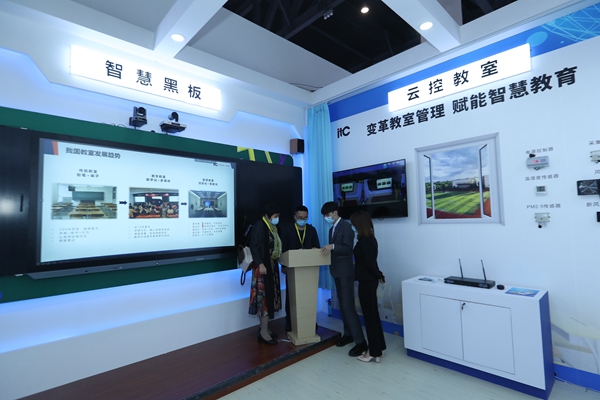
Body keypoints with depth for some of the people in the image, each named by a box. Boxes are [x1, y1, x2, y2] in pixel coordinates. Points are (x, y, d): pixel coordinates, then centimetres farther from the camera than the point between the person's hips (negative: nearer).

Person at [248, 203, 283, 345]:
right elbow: (254, 246, -19)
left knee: (269, 295, 13)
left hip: (271, 265, 9)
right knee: (265, 296, -5)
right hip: (263, 266, -9)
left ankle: (264, 328, 24)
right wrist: (260, 264, -24)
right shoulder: (259, 225, -13)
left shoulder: (273, 227, 12)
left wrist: (278, 260, 11)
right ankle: (263, 332, 4)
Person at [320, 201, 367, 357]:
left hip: (345, 271, -9)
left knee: (348, 305, -9)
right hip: (337, 271, 9)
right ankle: (348, 334, 27)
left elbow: (348, 249, -19)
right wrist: (325, 249, 1)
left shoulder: (346, 226, -11)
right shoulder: (332, 229, 16)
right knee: (342, 304, 15)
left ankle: (360, 342, -3)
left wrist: (332, 246, -29)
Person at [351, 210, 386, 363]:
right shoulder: (370, 238, 7)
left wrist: (380, 276, -7)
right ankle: (379, 348, 30)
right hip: (369, 280, 9)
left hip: (367, 282, -9)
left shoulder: (365, 241, -21)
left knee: (369, 315, 3)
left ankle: (374, 352, 17)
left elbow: (370, 263, -20)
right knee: (373, 314, 17)